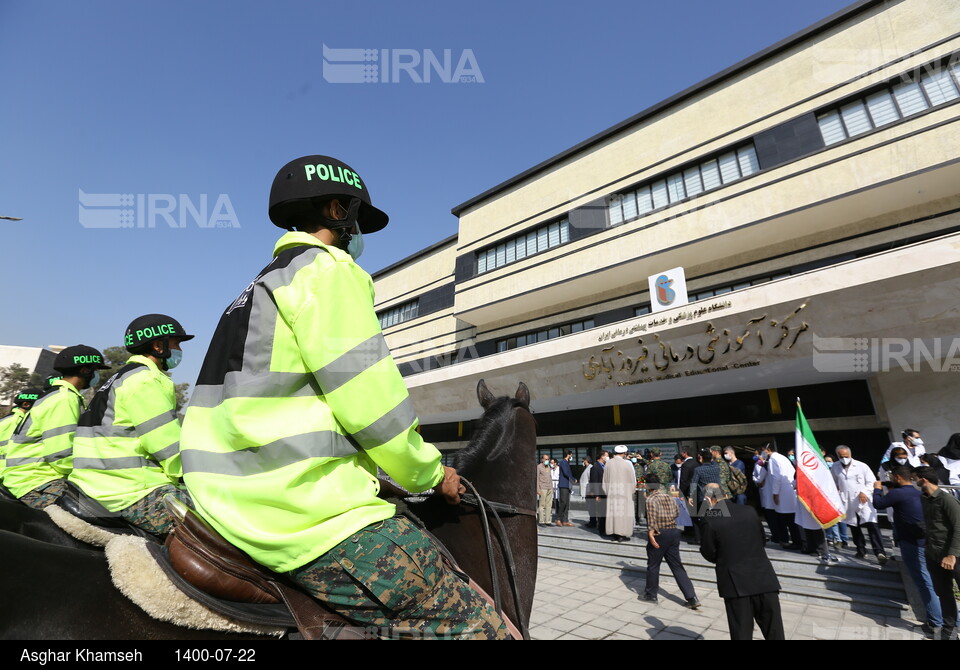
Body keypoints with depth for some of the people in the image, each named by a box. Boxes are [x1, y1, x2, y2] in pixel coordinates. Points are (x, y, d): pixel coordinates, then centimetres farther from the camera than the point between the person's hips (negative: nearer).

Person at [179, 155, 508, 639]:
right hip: (310, 516, -10)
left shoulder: (259, 287, 21)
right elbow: (371, 402, -15)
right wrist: (430, 473, 1)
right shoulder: (326, 268, -8)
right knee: (481, 626, -9)